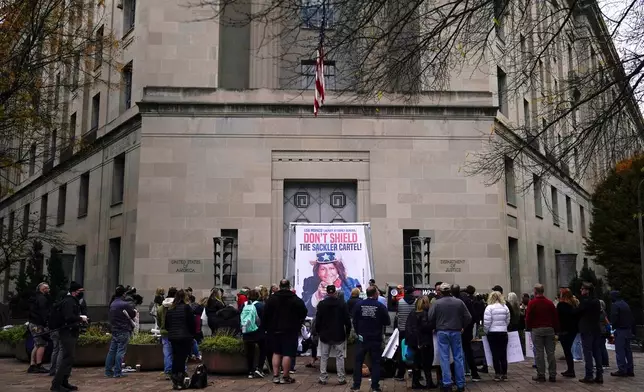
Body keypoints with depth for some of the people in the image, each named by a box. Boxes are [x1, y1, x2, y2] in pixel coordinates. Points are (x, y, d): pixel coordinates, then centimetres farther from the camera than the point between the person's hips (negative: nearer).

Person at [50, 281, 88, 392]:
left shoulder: (73, 301, 17)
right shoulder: (68, 301, -17)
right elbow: (69, 317, -29)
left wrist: (81, 318, 4)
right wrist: (81, 318, -16)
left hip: (71, 333, 11)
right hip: (67, 333, -11)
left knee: (68, 358, 14)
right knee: (67, 359, -9)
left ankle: (64, 382, 21)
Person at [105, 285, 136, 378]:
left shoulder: (112, 304, 11)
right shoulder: (125, 304, -15)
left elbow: (109, 317, 17)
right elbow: (133, 314, -5)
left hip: (114, 330, 8)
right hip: (124, 331, -8)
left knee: (112, 351, 12)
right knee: (120, 351, -4)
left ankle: (108, 371, 15)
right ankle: (117, 372, -2)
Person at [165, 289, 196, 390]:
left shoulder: (170, 309, 7)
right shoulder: (186, 307, -10)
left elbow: (166, 324, 13)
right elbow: (191, 323, -9)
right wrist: (192, 334, 4)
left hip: (173, 337, 6)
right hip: (185, 337, -5)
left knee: (175, 358, 12)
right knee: (182, 358, -3)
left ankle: (175, 381, 13)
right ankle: (180, 382, -7)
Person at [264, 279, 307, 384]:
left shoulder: (271, 299, 1)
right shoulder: (296, 300, -3)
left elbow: (265, 315, 0)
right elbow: (303, 314, -1)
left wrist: (269, 327, 8)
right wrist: (298, 325, 13)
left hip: (275, 331, 3)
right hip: (290, 331, -3)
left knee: (276, 353, 13)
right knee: (287, 354, -1)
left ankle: (275, 376, 10)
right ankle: (285, 377, 0)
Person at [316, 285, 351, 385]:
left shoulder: (321, 304, -2)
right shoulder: (342, 304, -6)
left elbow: (317, 320, 0)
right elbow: (347, 320, -4)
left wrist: (318, 332, 12)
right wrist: (348, 332, 7)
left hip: (325, 335, 1)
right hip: (339, 335, -1)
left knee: (324, 357, 8)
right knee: (339, 357, 4)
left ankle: (323, 378, 9)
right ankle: (341, 379, 4)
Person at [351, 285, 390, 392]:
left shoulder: (359, 305, -5)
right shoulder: (381, 306, -11)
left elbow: (354, 321, -1)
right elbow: (387, 322, -5)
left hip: (362, 338, 1)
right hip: (376, 339, -1)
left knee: (358, 361, 10)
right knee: (375, 362, 8)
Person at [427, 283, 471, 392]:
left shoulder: (437, 303, -7)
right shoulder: (459, 302, -1)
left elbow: (430, 317, -9)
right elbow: (468, 317, 0)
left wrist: (435, 327, 9)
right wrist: (462, 327, 15)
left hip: (442, 332, -1)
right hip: (456, 332, 2)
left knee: (444, 358, 3)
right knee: (458, 357, 8)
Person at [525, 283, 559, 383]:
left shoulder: (532, 303, -6)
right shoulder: (550, 303, 5)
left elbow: (528, 317, -8)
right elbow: (556, 317, 6)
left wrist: (528, 327, 8)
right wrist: (556, 329, 14)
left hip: (537, 330, -3)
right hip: (549, 329, 3)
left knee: (539, 353, 0)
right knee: (551, 353, 6)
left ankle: (541, 375, 0)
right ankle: (552, 375, 8)